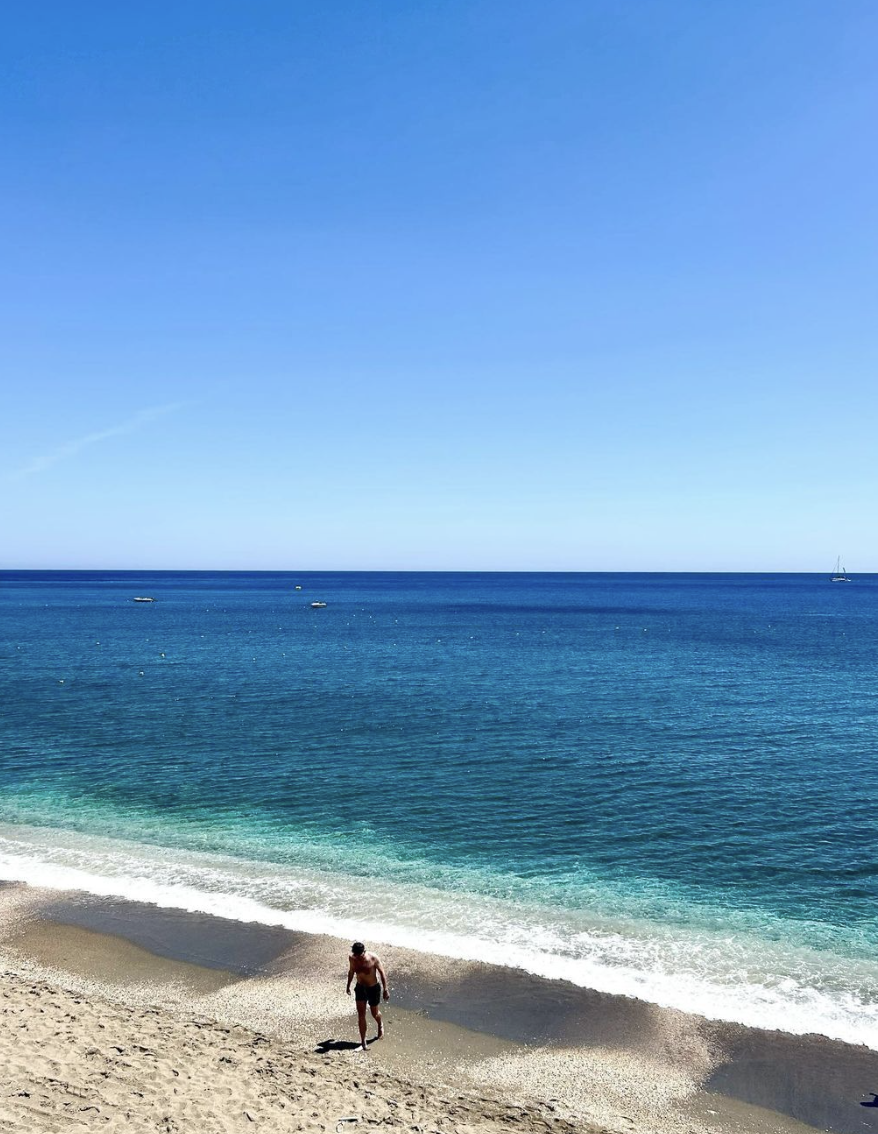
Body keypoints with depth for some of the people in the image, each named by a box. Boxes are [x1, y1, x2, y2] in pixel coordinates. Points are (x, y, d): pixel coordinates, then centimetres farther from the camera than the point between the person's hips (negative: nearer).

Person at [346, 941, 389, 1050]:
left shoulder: (373, 958, -27)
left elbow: (381, 972, -15)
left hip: (374, 988, -3)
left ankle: (380, 1025, 48)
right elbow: (351, 971, 4)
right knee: (361, 1015, -4)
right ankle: (363, 1041, 5)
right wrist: (348, 986, 15)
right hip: (360, 988, 3)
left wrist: (385, 989, -11)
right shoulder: (352, 958, -16)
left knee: (375, 1013, 14)